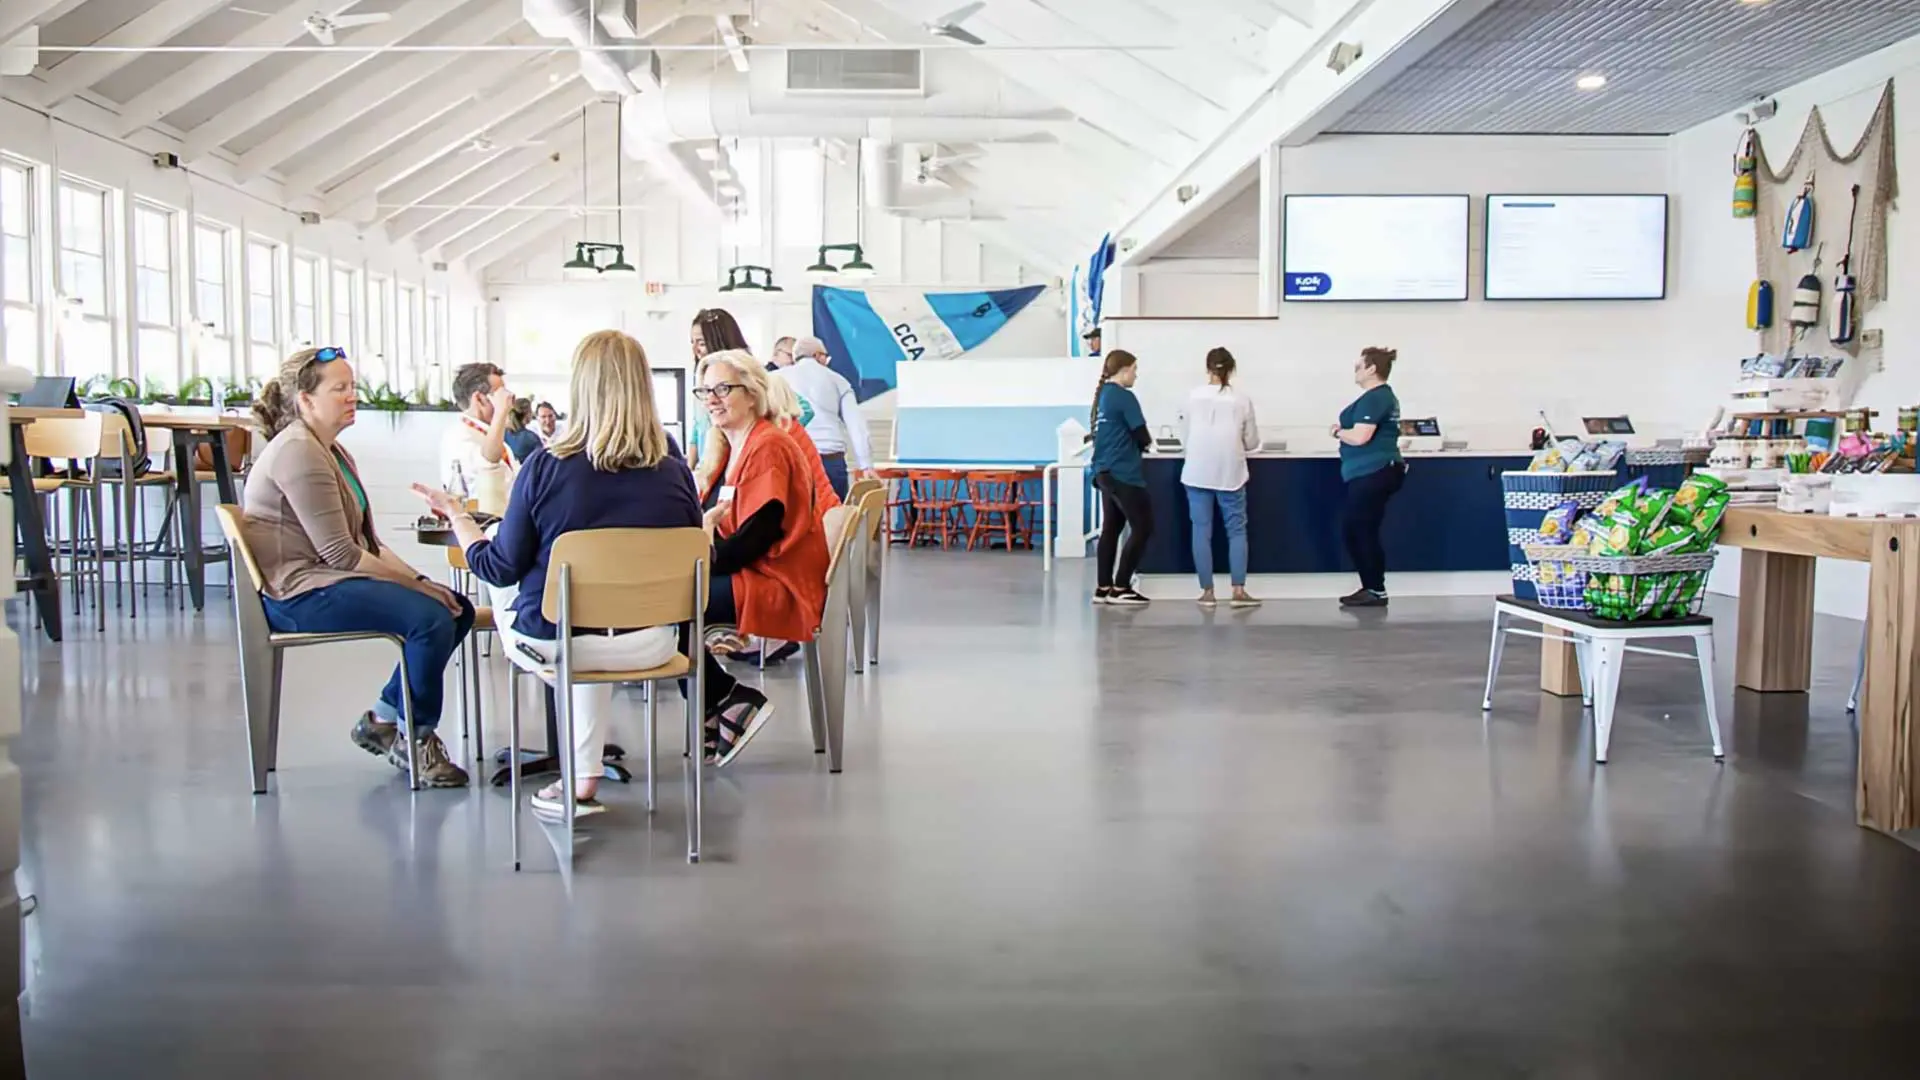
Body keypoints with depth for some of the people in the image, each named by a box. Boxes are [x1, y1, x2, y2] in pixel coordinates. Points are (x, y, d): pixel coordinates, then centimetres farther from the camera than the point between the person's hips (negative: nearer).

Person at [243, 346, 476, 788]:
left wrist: (419, 579, 0)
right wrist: (413, 583, -14)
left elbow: (368, 543, 15)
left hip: (327, 580, 11)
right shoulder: (298, 453, -14)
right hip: (300, 594, -11)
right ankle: (416, 740, -6)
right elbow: (341, 553, -20)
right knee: (430, 618, -26)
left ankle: (382, 719, 8)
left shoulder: (332, 451, 18)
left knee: (458, 610, 0)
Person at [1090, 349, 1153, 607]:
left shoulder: (1102, 395, 12)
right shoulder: (1124, 397, -13)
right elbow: (1142, 437, -12)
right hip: (1123, 474, -9)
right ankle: (1120, 588, -3)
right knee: (1142, 528, -3)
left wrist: (1134, 441, 5)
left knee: (1111, 529, 11)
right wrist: (1146, 442, 9)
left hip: (1105, 472, 9)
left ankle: (1103, 588, 12)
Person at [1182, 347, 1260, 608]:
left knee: (1202, 531, 5)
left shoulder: (1193, 397, 2)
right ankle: (1238, 591, 3)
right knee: (1236, 531, 8)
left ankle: (1207, 592, 6)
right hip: (1230, 474, 0)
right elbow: (1252, 442, 7)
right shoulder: (1241, 400, 0)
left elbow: (1184, 438, 8)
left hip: (1198, 473, 1)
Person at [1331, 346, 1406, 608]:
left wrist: (1339, 431, -4)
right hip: (1375, 472, 11)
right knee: (1353, 530, 13)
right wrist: (1346, 430, 8)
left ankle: (1377, 592, 4)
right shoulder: (1385, 395, 18)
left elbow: (1359, 437, -23)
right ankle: (1370, 587, 18)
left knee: (1364, 532, -3)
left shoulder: (1373, 398, -16)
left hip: (1372, 473, -11)